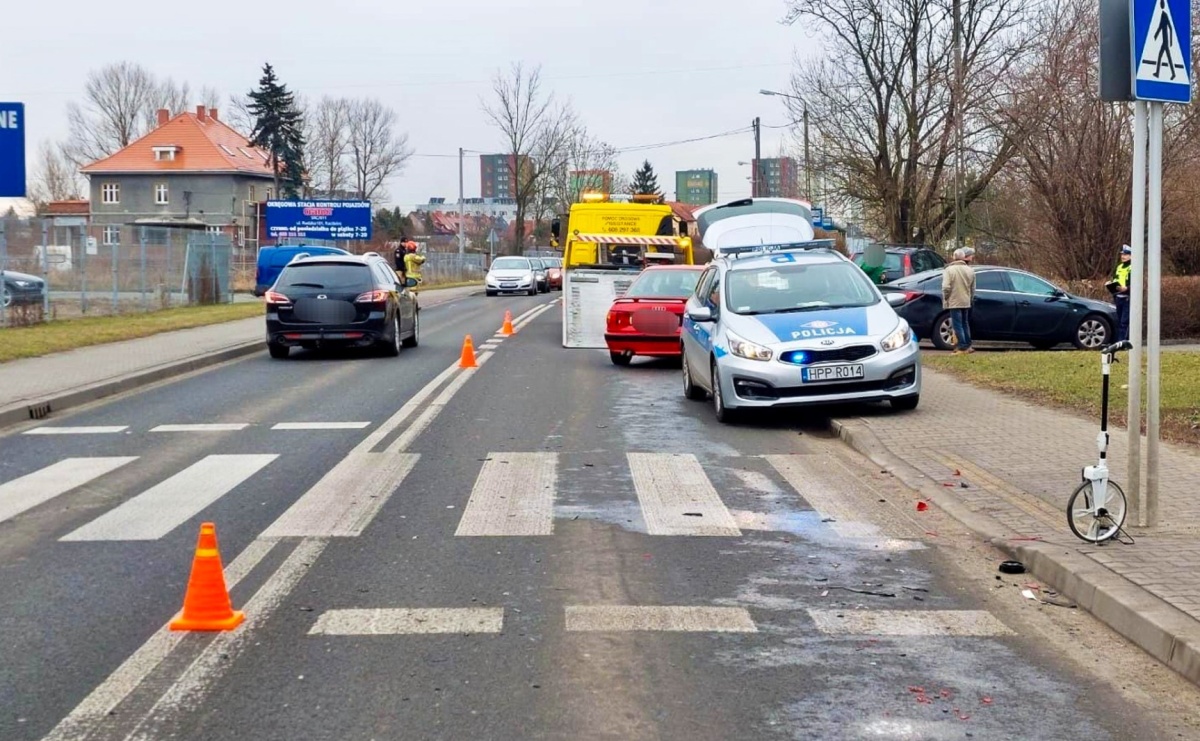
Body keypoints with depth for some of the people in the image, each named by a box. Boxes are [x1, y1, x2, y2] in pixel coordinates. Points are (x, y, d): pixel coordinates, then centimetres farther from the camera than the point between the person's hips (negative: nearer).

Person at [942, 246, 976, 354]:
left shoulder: (949, 270, -12)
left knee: (958, 325, -2)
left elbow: (946, 287, -18)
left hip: (954, 302, -5)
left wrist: (945, 299, -3)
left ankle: (962, 347, -3)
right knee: (965, 324, 17)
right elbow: (972, 288, 9)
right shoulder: (970, 270, 4)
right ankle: (968, 346, 22)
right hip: (966, 302, 5)